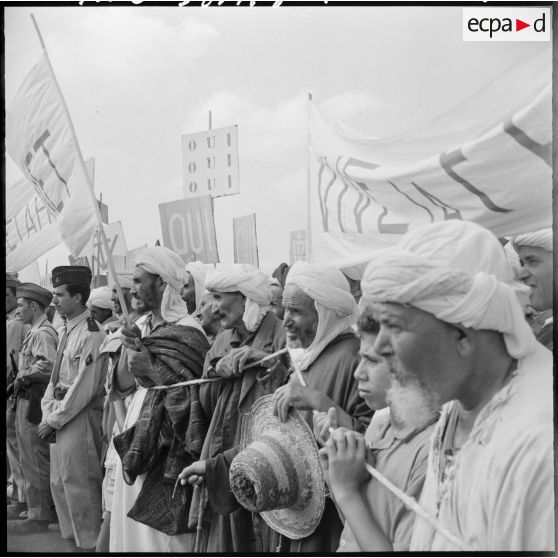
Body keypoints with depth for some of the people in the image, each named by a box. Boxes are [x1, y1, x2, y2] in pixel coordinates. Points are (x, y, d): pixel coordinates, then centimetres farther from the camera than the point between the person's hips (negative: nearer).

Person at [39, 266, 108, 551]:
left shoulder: (91, 334, -16)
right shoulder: (67, 331, 12)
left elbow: (85, 388, -19)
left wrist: (56, 419, -14)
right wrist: (47, 412, 4)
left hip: (80, 417, -9)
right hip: (60, 415, 9)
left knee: (78, 484, -1)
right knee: (58, 483, 16)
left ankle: (89, 543, 11)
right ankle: (72, 536, 29)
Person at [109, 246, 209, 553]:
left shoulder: (187, 332, -13)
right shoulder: (142, 325, 9)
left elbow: (193, 396, -15)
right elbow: (122, 386, 8)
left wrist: (152, 371, -23)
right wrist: (127, 347, -8)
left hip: (167, 450, -7)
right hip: (135, 439, 7)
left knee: (158, 529, -1)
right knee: (130, 524, 14)